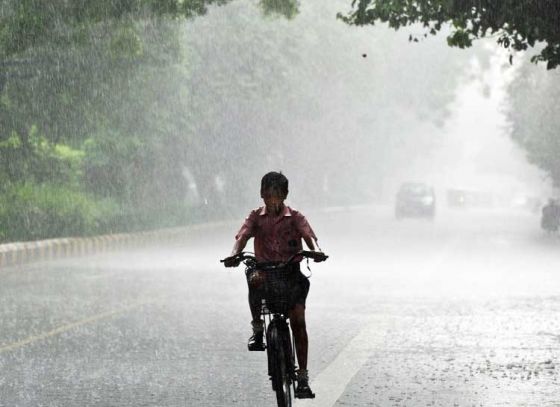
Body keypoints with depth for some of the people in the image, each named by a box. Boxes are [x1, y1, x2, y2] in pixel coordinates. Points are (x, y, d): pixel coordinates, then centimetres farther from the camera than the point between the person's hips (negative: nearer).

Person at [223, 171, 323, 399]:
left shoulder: (295, 217, 1)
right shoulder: (256, 216, 3)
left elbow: (309, 236, -15)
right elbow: (243, 236, -12)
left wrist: (316, 251, -39)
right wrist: (234, 254, -34)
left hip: (291, 272, -1)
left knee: (298, 320, -13)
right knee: (255, 280, -35)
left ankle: (303, 376, -8)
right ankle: (257, 329, -12)